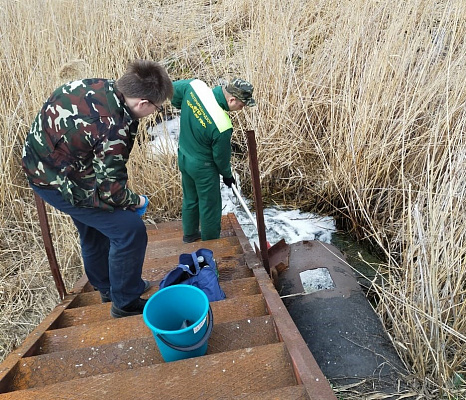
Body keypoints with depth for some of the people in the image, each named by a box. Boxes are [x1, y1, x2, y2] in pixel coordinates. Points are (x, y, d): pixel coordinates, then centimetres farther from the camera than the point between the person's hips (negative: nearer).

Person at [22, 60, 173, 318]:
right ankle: (126, 302, 13)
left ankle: (106, 287, 45)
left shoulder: (98, 85, -7)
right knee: (130, 231, -7)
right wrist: (136, 201, -5)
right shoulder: (114, 130, -33)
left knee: (94, 229, 24)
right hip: (59, 183, -10)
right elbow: (110, 190, -27)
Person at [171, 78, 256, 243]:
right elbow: (221, 156, -16)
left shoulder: (195, 85, -18)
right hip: (203, 167, -7)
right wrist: (227, 175, 4)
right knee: (210, 206, 13)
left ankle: (189, 234, 46)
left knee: (190, 198, 26)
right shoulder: (222, 126, -32)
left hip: (183, 156, 8)